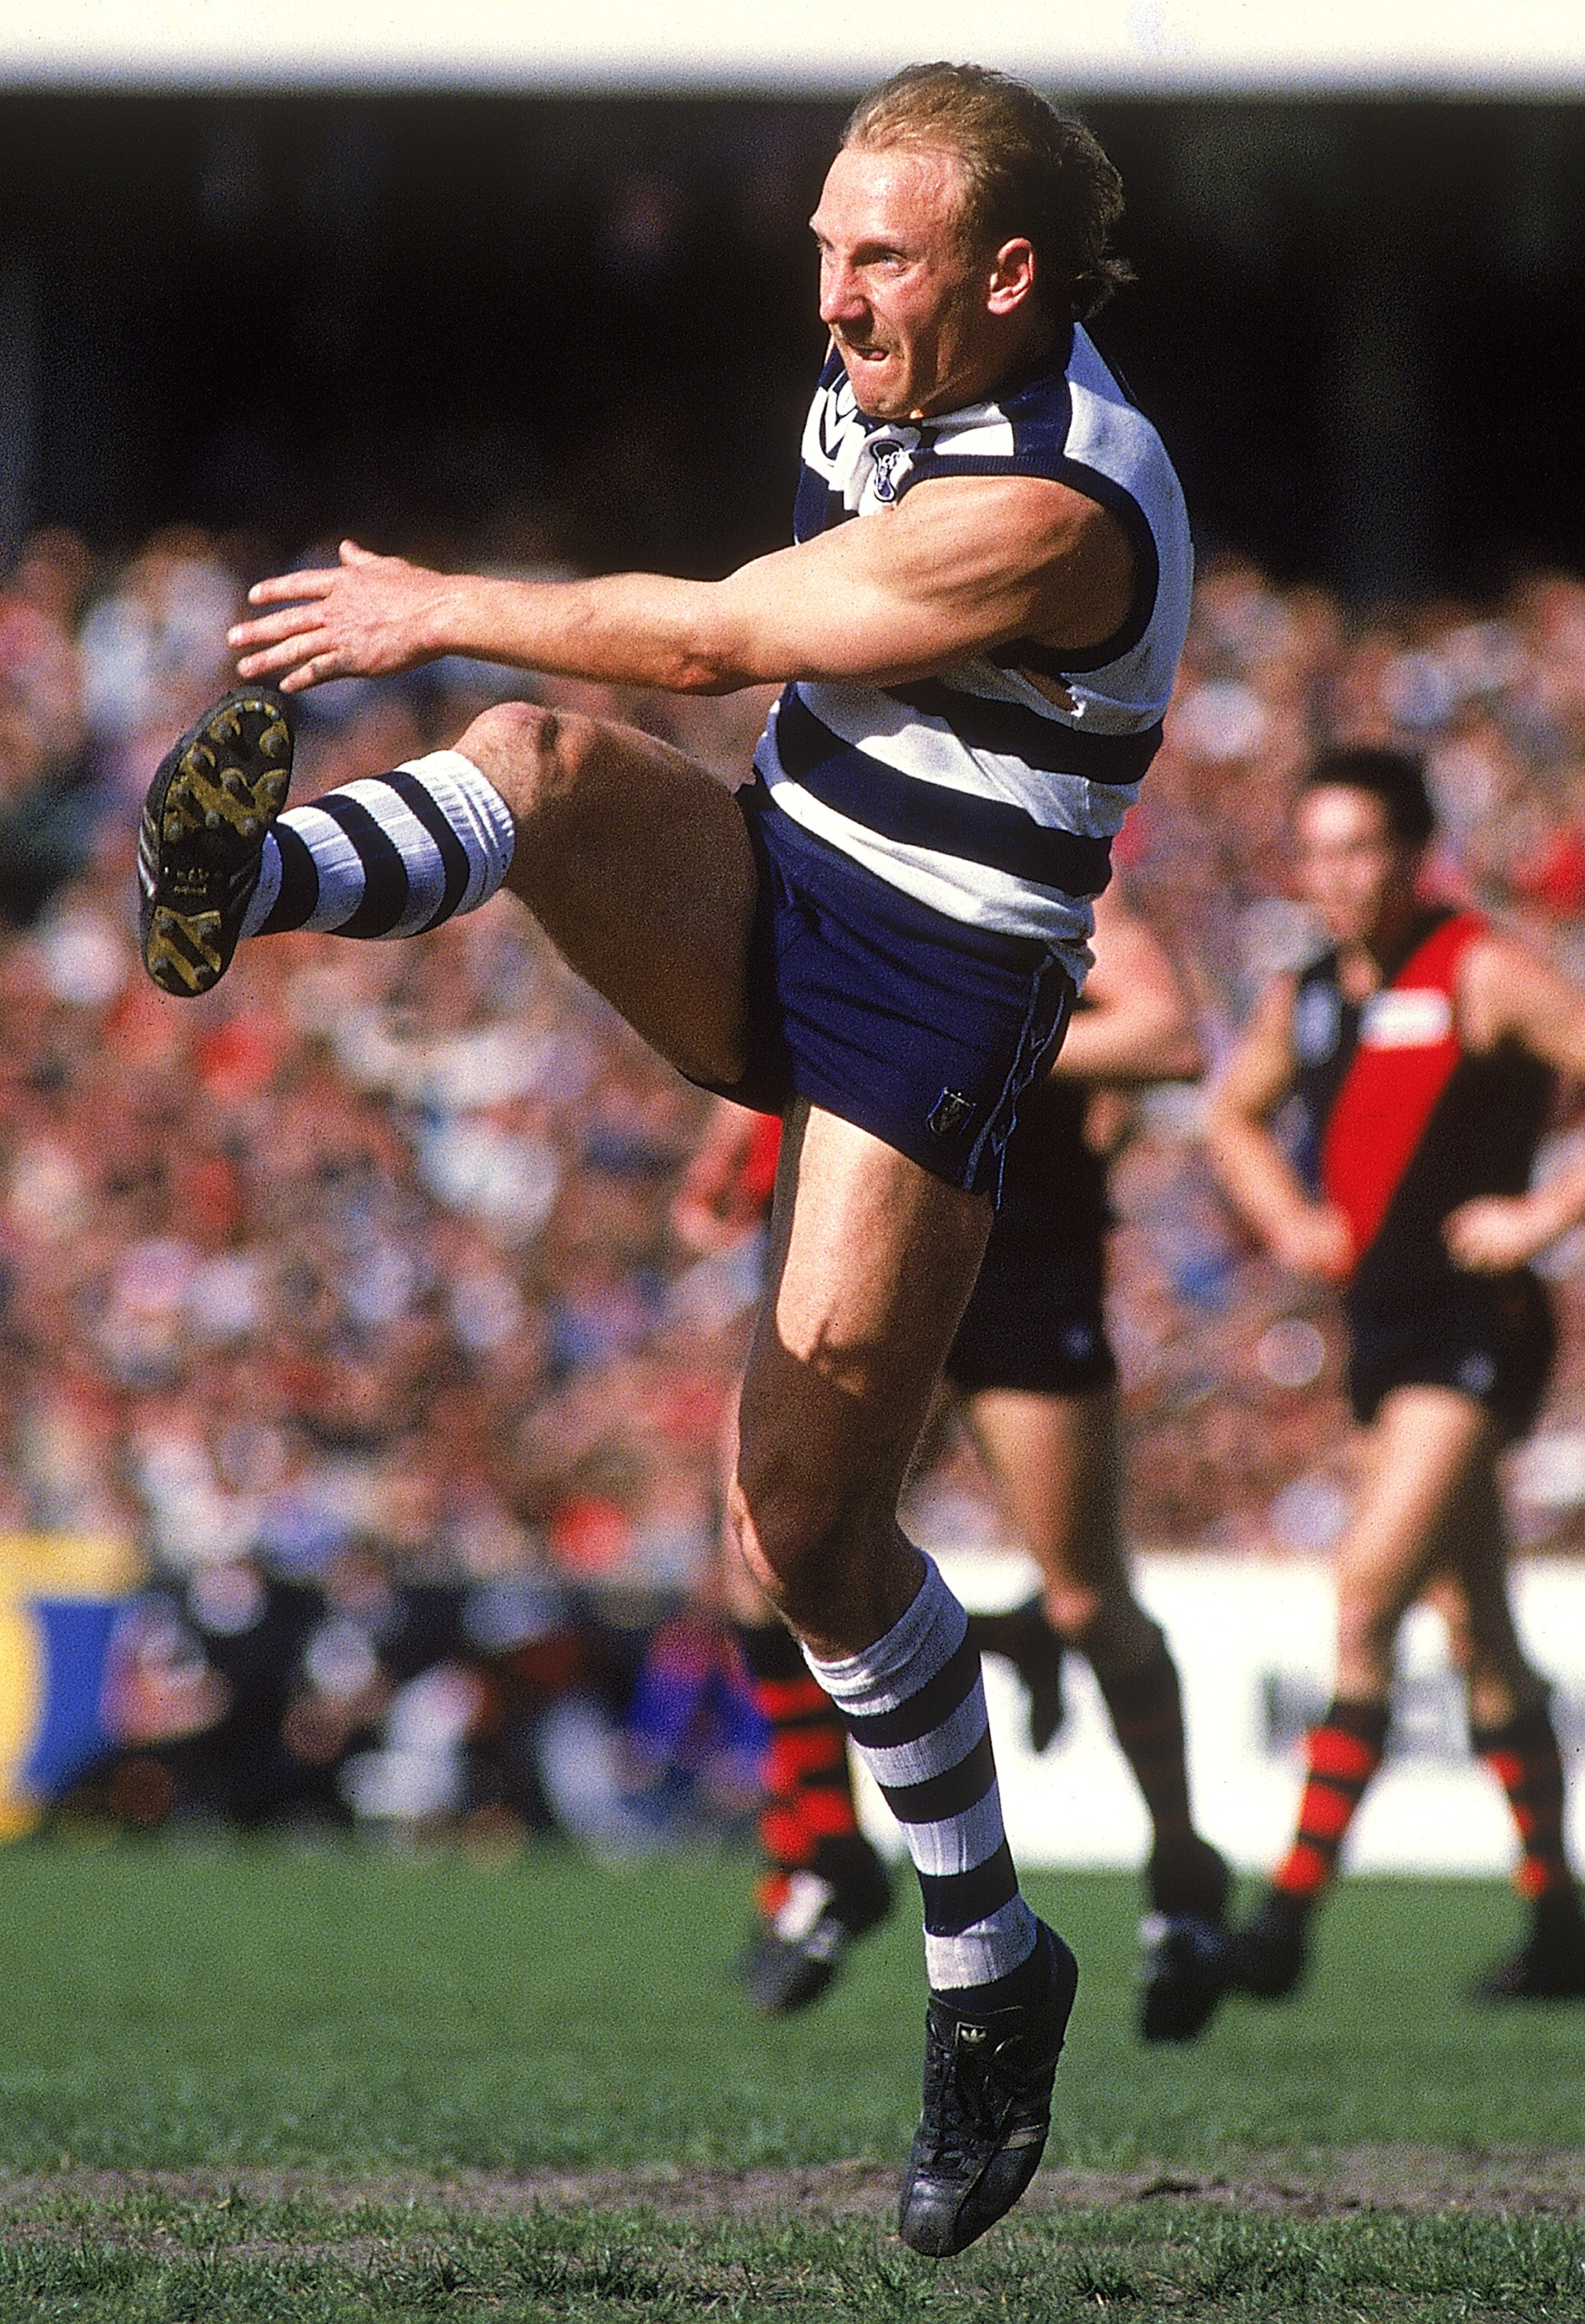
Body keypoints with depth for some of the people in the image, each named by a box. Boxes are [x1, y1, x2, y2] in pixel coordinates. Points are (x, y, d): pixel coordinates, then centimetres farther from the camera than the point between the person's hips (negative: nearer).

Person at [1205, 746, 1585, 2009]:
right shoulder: (1305, 1000, 12)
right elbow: (1237, 1112, 31)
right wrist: (1290, 1220, 15)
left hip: (1474, 1327, -8)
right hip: (1382, 1326, 8)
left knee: (1370, 1588, -17)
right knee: (1477, 1632, 12)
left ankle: (1294, 1905, -20)